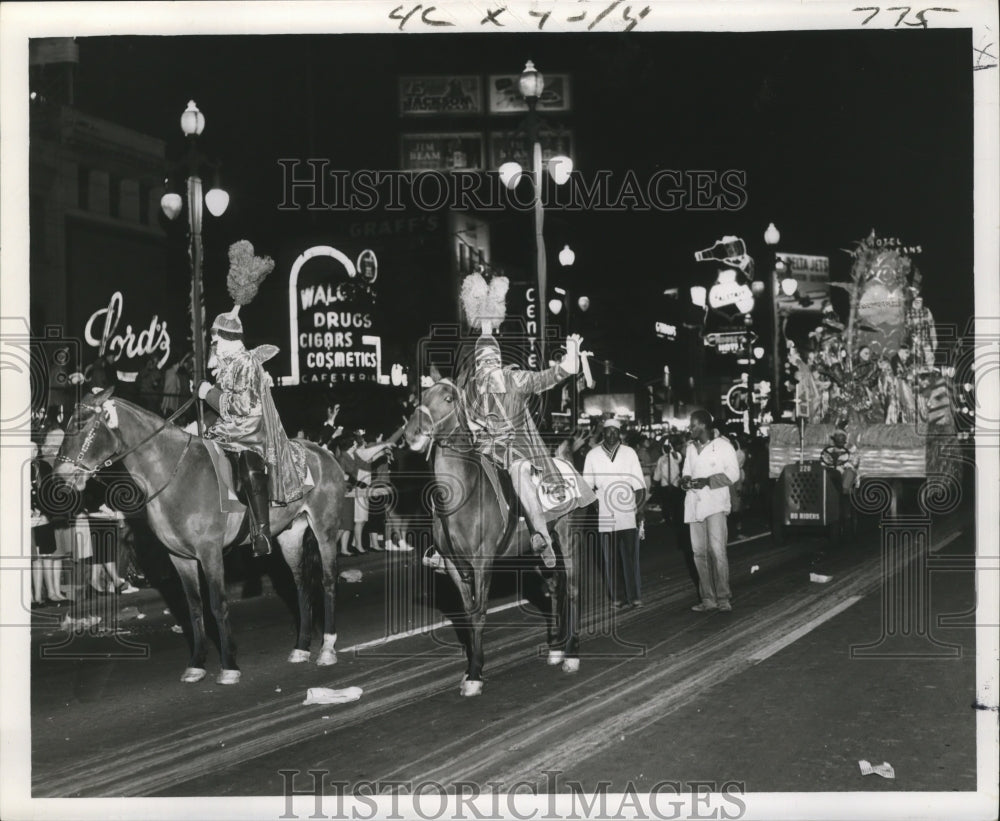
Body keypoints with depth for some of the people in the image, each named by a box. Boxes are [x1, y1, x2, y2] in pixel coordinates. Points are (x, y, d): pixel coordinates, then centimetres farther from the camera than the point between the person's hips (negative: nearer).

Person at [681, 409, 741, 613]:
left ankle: (723, 597, -6)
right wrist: (685, 481, -2)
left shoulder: (723, 446, -1)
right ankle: (708, 598, 10)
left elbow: (733, 474, -5)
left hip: (715, 503, -6)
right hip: (694, 505, 6)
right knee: (699, 552, 4)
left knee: (717, 550, -13)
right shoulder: (691, 448, 17)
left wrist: (707, 481, -15)